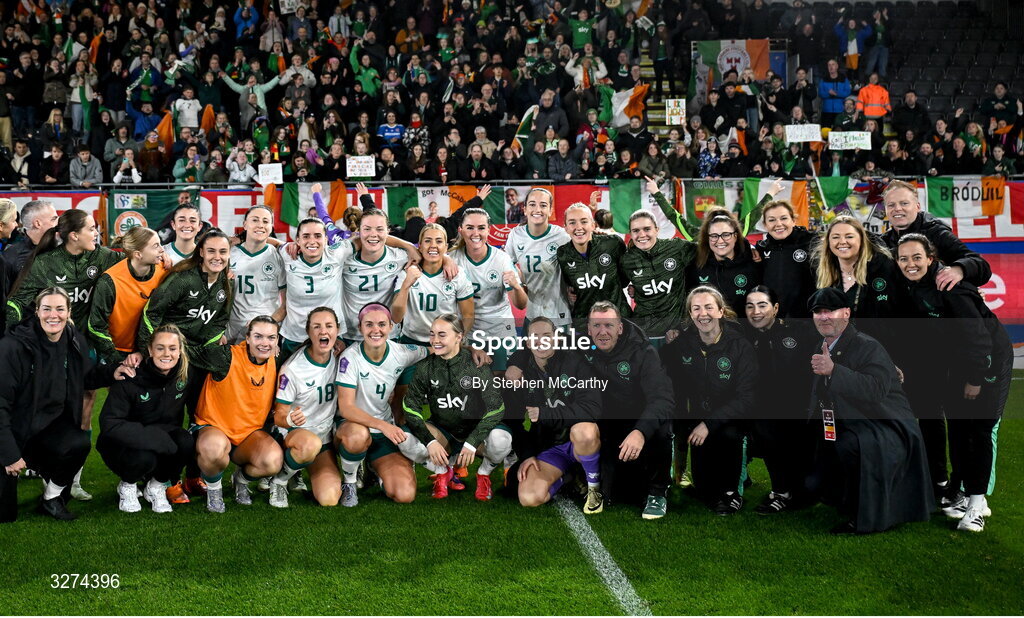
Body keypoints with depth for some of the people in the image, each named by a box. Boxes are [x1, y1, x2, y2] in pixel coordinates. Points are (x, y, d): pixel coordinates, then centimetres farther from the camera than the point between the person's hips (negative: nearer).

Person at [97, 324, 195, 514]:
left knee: (186, 443, -27)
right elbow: (108, 424, -23)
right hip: (124, 446, -4)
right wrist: (151, 436, -31)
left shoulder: (184, 375, -8)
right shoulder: (131, 379, -20)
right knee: (144, 457, -35)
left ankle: (156, 486, 0)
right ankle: (127, 485, 1)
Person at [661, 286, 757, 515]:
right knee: (704, 490, -3)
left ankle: (731, 490, -12)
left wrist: (709, 424, -29)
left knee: (729, 435, -36)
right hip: (697, 417, 3)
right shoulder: (681, 344, -5)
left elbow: (746, 399, -21)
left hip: (731, 418, -3)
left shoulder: (741, 347, -15)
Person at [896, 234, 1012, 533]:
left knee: (980, 427, -9)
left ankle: (977, 501, -3)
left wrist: (976, 379, -22)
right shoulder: (912, 290, -1)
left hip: (989, 360, -7)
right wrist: (910, 372, 2)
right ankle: (960, 492, 17)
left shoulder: (949, 287, -25)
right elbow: (921, 337, 8)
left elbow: (976, 334, -25)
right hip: (957, 364, 7)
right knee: (957, 425, 7)